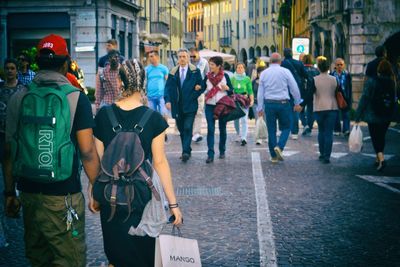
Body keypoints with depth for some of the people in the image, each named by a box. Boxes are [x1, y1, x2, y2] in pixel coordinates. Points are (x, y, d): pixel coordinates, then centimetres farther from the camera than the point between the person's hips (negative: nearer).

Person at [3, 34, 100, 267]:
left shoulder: (19, 98, 3)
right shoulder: (76, 98, -8)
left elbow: (9, 151, 6)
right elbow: (87, 152, -11)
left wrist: (10, 192, 15)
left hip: (28, 192, 5)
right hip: (62, 195, -5)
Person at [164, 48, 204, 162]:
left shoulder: (195, 71, 1)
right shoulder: (173, 72, 8)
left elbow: (202, 86, 3)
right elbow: (168, 88, 6)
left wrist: (193, 96, -9)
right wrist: (167, 100, -9)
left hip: (190, 106, -3)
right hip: (177, 106, 3)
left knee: (188, 128, -13)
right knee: (181, 130, 9)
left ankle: (186, 152, -15)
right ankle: (186, 151, 18)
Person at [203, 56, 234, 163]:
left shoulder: (225, 76, -1)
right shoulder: (207, 76, 5)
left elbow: (232, 91, 1)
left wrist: (227, 88, -19)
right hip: (210, 106, 1)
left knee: (222, 129, 9)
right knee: (210, 130, -7)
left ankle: (222, 151, 23)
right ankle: (210, 154, -11)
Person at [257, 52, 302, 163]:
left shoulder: (264, 73, 5)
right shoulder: (285, 71, -2)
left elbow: (260, 92, 6)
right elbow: (294, 88, -1)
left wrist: (260, 108, 10)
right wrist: (297, 103, 9)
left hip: (269, 104, 2)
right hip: (283, 103, -2)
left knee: (271, 130, 8)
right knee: (286, 127, 11)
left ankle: (274, 156, 11)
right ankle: (279, 146, -12)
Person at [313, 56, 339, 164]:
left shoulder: (314, 80, -6)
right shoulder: (334, 79, -1)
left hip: (319, 109, 0)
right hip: (332, 108, 0)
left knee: (321, 131, 17)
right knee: (329, 133, 0)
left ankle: (322, 154, 20)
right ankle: (326, 156, -5)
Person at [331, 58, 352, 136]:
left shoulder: (347, 75, 1)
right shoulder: (332, 75, 0)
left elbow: (350, 87, 3)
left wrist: (350, 98, -1)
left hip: (345, 97, -1)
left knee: (345, 114, -2)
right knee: (336, 115, 7)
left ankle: (346, 130, -4)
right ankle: (337, 130, 17)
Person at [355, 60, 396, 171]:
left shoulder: (371, 81, -13)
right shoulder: (392, 82, -1)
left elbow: (364, 99, -13)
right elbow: (394, 100, 1)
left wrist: (358, 115, -8)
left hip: (373, 116, -4)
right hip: (387, 116, 4)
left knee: (375, 138, 2)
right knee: (381, 137, 18)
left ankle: (381, 159, -17)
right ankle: (378, 160, 28)